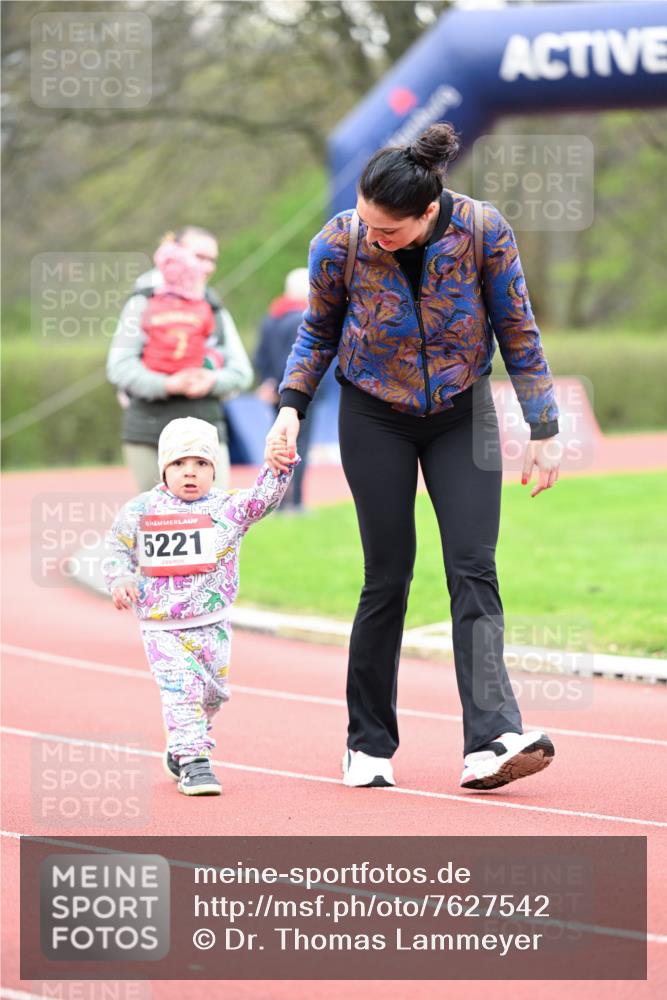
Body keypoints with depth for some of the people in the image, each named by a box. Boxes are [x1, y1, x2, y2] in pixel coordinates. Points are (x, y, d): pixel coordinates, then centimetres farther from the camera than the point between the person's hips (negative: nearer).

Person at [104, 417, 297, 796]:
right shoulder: (142, 510, -1)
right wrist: (120, 580, -4)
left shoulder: (229, 507, -3)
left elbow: (264, 498, -16)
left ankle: (180, 751, 33)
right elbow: (119, 546, 11)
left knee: (212, 693, 11)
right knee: (181, 691, -13)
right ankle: (193, 762, -12)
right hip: (161, 627, -2)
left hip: (212, 625, 2)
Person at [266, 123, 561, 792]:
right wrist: (291, 406, -10)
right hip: (374, 418, 0)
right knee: (388, 578, -2)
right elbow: (318, 331, 2)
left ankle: (491, 742, -21)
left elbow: (517, 330, -7)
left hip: (462, 414, 1)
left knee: (473, 569, -11)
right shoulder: (339, 244, -18)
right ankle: (368, 744, 11)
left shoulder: (483, 231, -19)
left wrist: (543, 430, -5)